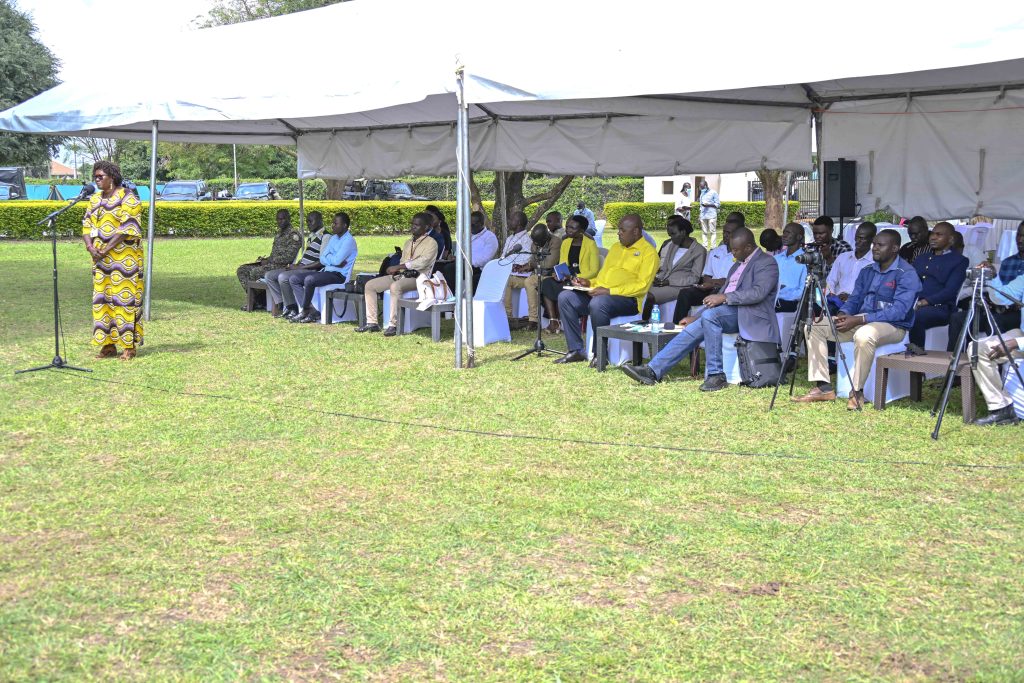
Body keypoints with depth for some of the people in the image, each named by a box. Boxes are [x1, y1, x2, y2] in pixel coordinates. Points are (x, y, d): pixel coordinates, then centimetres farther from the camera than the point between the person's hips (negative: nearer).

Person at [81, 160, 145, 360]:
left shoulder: (127, 199, -7)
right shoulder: (95, 199, 15)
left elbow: (127, 228, -16)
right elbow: (87, 225, 12)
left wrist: (106, 249, -18)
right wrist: (90, 246, -8)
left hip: (123, 258, -7)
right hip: (100, 258, 7)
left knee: (124, 296, -6)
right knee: (102, 297, 6)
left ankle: (129, 346, -2)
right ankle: (108, 344, 11)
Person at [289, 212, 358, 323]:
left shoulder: (349, 240, -10)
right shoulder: (333, 238, 17)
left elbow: (337, 260, -20)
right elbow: (322, 260, 10)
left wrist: (327, 257, 0)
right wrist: (333, 259, -10)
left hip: (339, 275, -10)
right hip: (326, 271, 10)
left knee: (309, 280, -33)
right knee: (293, 278, -1)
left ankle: (305, 310, -13)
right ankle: (311, 311, -15)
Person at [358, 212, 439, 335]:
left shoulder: (431, 243, -4)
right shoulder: (408, 242, 21)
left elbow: (422, 262, -19)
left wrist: (398, 267, -21)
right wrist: (396, 269, -6)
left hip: (417, 277, -8)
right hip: (401, 274, 8)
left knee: (395, 287, -38)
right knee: (369, 285, -4)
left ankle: (393, 325, -33)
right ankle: (372, 323, -5)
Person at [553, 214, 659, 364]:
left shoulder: (648, 252, -2)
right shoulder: (615, 247, 24)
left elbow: (642, 286, -13)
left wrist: (609, 291, -20)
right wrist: (589, 283, 8)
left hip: (627, 298, -8)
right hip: (599, 293, 8)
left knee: (598, 303, -38)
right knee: (565, 297, -12)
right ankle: (576, 350, -12)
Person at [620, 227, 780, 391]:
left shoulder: (767, 263, -4)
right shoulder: (738, 265, 25)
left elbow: (758, 292, -21)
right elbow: (721, 296, 26)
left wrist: (724, 297, -24)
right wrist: (696, 317, 17)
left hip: (746, 314, -8)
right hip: (728, 312, 8)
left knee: (710, 315, -33)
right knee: (693, 330, -12)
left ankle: (716, 375, -29)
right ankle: (653, 371, -15)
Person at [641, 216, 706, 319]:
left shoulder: (699, 250, -1)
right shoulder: (671, 245, 20)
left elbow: (695, 278, -6)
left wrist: (669, 282, -13)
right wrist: (657, 278, -1)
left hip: (680, 286, -6)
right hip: (662, 282, 6)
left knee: (649, 296, -32)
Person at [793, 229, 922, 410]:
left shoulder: (907, 274, -10)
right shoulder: (867, 272, 15)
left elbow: (899, 311, -21)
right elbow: (854, 299, 16)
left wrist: (859, 320, -26)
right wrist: (843, 314, -10)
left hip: (893, 326, -8)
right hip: (860, 321, 8)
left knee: (864, 334, -43)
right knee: (813, 325, -5)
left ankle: (857, 392, -26)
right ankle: (823, 387, -9)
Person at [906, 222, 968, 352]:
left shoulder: (959, 261, 8)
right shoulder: (921, 259, 28)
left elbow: (950, 291, -5)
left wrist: (924, 302, -18)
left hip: (940, 308, -5)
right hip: (914, 306, 5)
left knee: (915, 316, -37)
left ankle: (917, 350, -22)